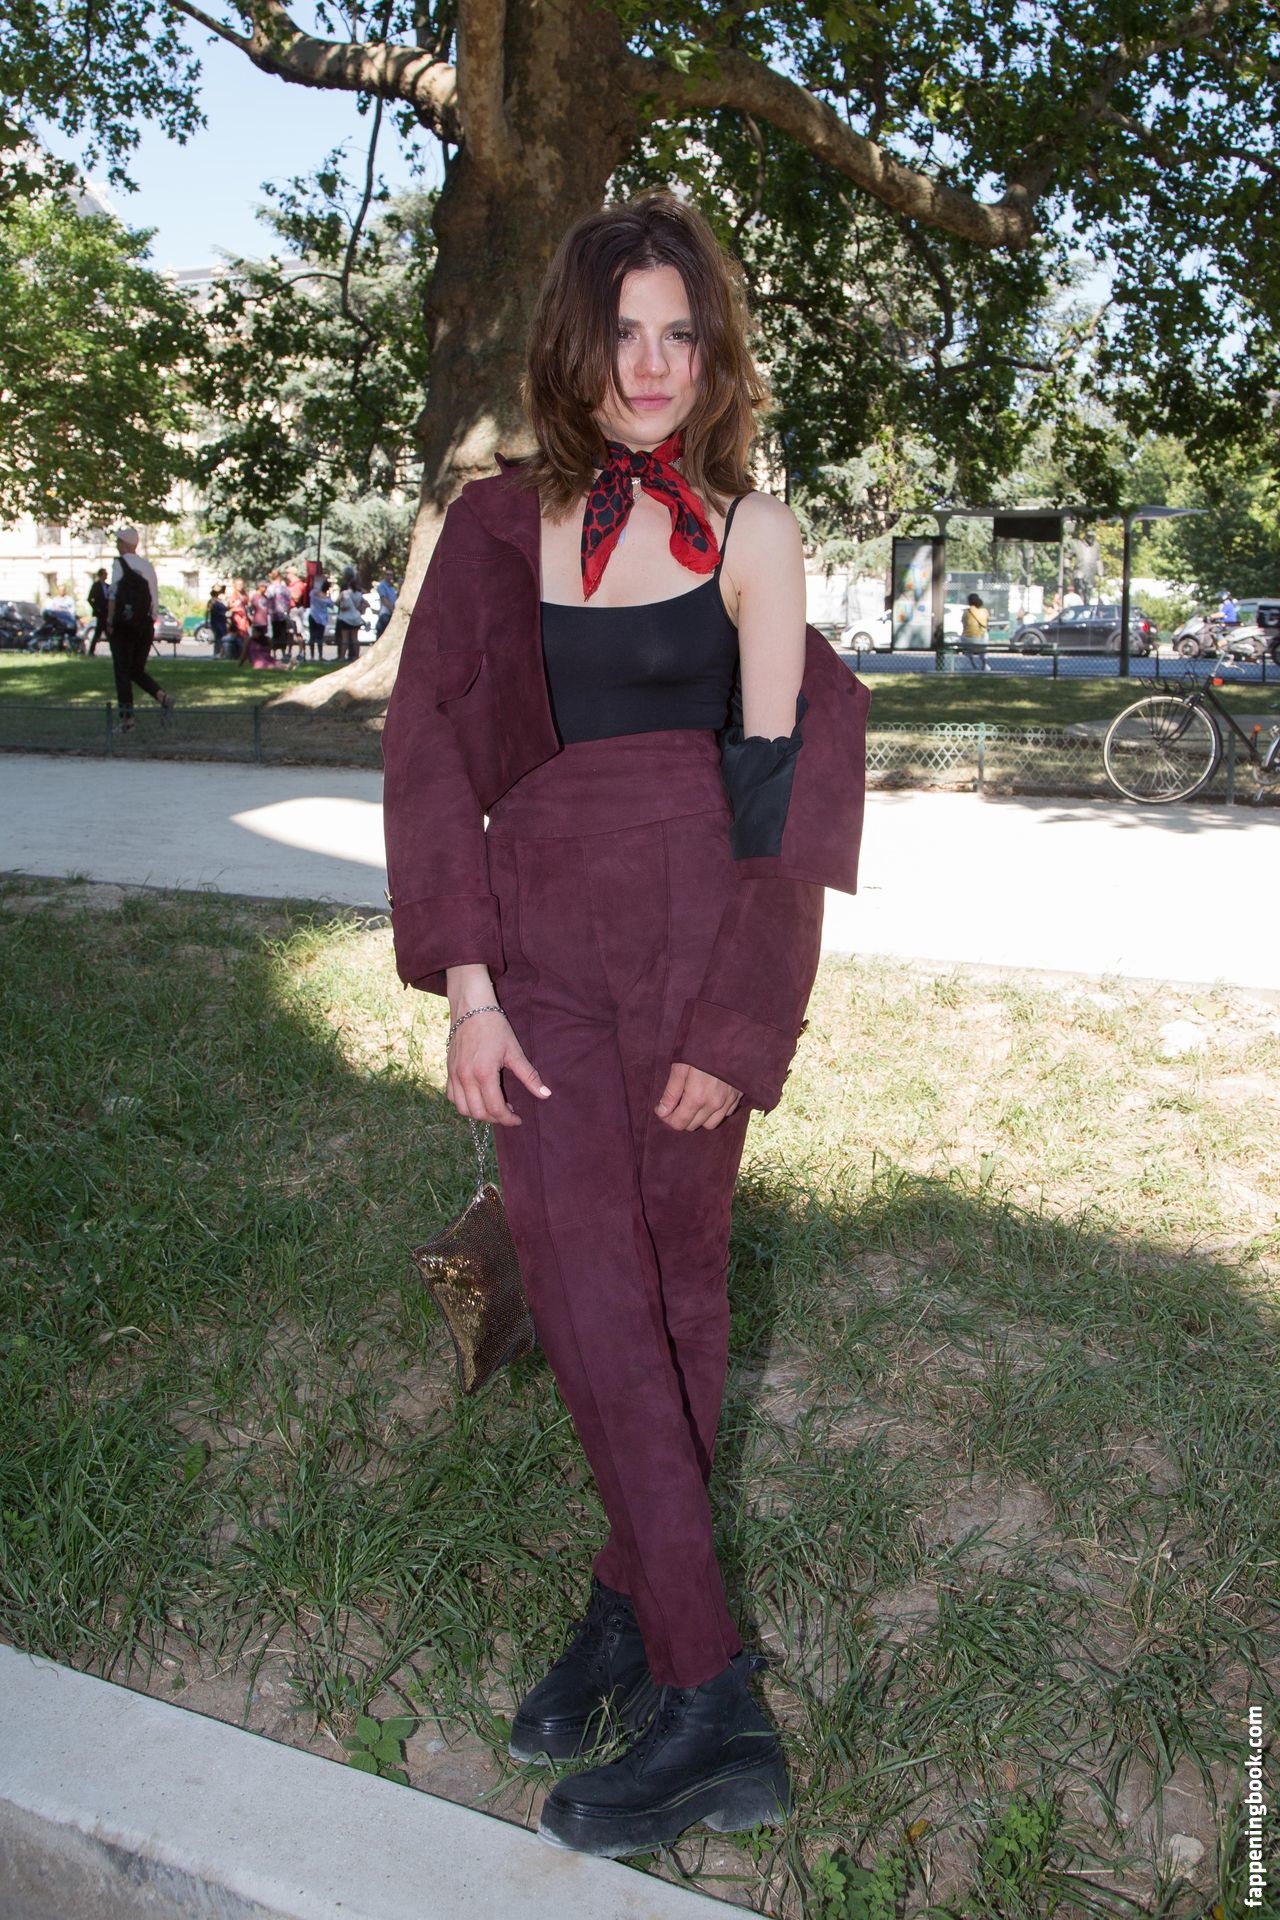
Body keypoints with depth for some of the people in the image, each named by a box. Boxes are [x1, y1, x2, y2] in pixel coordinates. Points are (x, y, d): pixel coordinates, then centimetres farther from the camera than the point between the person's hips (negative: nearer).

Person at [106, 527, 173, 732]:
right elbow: (155, 596, 7)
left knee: (123, 672, 1)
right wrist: (151, 619, 13)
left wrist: (110, 622, -8)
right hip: (146, 625, 5)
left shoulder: (120, 564, -8)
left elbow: (114, 595, -12)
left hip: (124, 625, -5)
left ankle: (127, 717, -2)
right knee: (138, 670, 15)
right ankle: (162, 695, -10)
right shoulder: (148, 565, 8)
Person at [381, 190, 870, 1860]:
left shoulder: (750, 531, 3)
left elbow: (775, 781, 0)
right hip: (540, 938, 1)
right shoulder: (497, 526, 8)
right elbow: (431, 754, 4)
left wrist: (736, 1021, -5)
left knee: (673, 1274, 6)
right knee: (590, 1285, -2)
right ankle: (715, 1706, 11)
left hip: (702, 940, -1)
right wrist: (464, 985, -5)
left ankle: (636, 1601, 20)